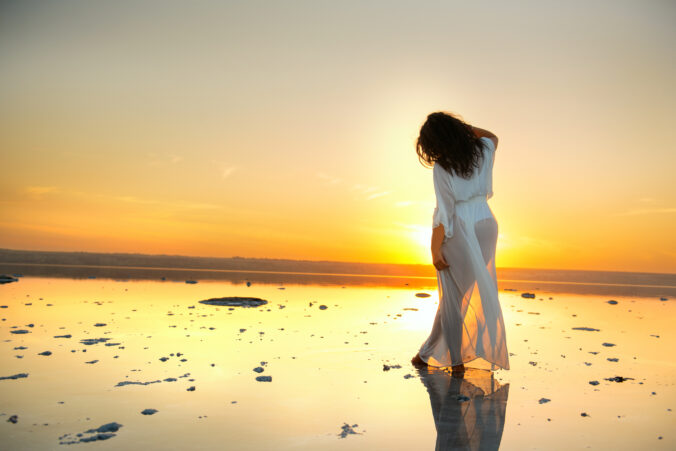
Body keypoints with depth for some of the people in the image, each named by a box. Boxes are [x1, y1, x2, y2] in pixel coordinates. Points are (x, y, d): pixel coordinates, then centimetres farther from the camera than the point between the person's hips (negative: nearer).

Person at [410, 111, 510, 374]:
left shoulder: (441, 168, -13)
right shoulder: (482, 151, 3)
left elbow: (444, 212, -17)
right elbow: (492, 137, 29)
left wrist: (435, 250, -13)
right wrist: (465, 127, 15)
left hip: (459, 232, -5)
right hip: (486, 226, 6)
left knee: (453, 296, 5)